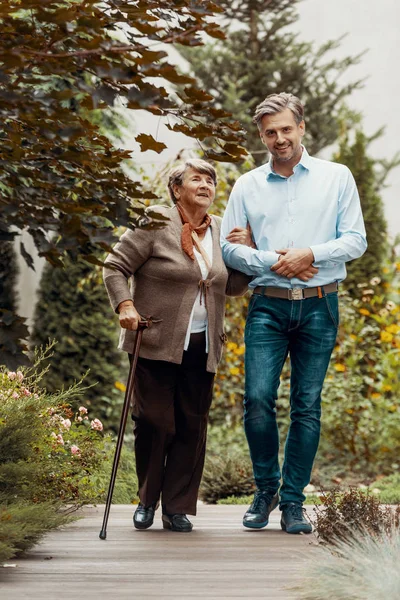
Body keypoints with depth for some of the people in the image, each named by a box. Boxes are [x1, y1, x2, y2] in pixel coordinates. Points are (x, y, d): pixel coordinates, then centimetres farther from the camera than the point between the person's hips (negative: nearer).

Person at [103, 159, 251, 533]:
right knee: (154, 421, -2)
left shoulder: (220, 230, 12)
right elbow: (115, 267, -3)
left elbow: (234, 287, 16)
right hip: (157, 343, -5)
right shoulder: (156, 223, -5)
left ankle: (177, 508, 13)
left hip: (202, 348, 5)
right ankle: (147, 501, 17)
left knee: (192, 426, 4)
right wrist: (125, 305, -15)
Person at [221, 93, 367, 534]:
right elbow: (229, 247, 8)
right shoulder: (247, 186, 11)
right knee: (257, 399, -11)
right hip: (268, 305, 1)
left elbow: (355, 241, 3)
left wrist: (310, 255, -13)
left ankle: (293, 501, 9)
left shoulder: (336, 178, 8)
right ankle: (266, 487, 11)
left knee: (307, 406, 0)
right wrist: (273, 261, -8)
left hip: (319, 305, -1)